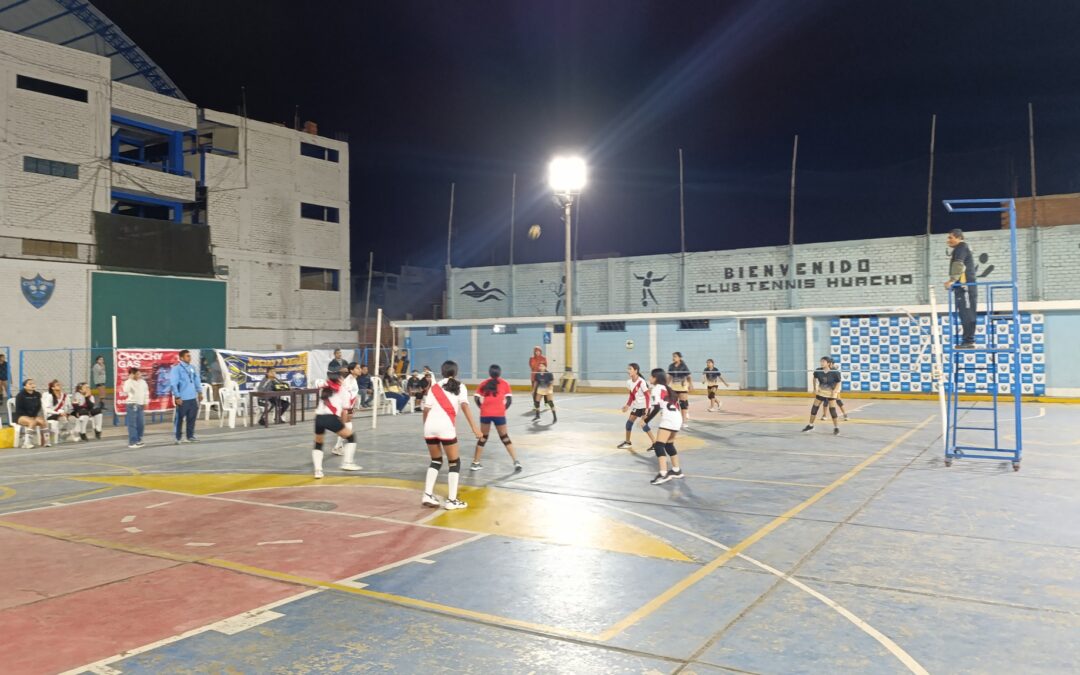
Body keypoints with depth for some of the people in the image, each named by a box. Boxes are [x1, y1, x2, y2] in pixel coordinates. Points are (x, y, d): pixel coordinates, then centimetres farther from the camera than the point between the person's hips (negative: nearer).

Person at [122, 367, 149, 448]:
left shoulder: (143, 382, 11)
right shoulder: (128, 382, -7)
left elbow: (146, 392, 20)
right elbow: (126, 391, -26)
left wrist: (146, 402, 14)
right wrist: (130, 379, -24)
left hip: (140, 405, 6)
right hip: (132, 405, -6)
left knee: (141, 424, 9)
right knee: (132, 424, -7)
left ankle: (138, 440, 22)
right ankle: (132, 442, -5)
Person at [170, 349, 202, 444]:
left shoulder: (193, 368, 10)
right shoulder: (176, 369, -9)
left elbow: (197, 380, 18)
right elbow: (173, 384, -12)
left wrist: (199, 392, 12)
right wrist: (177, 397, -14)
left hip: (193, 398, 6)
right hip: (182, 399, -6)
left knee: (192, 418, 10)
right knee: (180, 419, 2)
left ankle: (190, 436, 20)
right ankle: (178, 437, 11)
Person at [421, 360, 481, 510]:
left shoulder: (434, 386, 15)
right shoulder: (459, 386, 9)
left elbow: (426, 409, 9)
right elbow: (464, 406, -7)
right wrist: (474, 427, -13)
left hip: (430, 426, 4)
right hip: (445, 427, -4)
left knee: (436, 461, 22)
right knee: (454, 463, 10)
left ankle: (427, 495, 13)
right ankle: (452, 500, 6)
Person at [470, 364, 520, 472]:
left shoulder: (484, 383, 12)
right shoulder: (504, 383, 8)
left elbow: (477, 398, 3)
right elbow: (509, 399, -1)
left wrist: (483, 408, 14)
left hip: (485, 414, 1)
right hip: (499, 414, -1)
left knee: (483, 437, 16)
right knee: (505, 437, 10)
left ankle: (475, 463, 20)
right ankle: (516, 462, 3)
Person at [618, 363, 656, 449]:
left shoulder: (641, 382, -21)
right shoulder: (629, 382, 1)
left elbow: (647, 395, -20)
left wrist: (647, 408, -26)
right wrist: (628, 405, 5)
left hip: (644, 406, -8)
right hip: (636, 406, 8)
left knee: (644, 424, -18)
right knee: (629, 422, 10)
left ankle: (655, 443, -9)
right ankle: (627, 442, 26)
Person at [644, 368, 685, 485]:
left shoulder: (657, 388, -6)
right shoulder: (666, 388, 21)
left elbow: (656, 408, -14)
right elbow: (676, 404, 21)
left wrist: (645, 421, -11)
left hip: (669, 420, -10)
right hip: (677, 419, 10)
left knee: (658, 446, -13)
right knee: (669, 445, 22)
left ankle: (663, 474, -23)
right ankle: (677, 470, 31)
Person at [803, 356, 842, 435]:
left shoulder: (834, 372, -24)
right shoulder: (818, 371, -16)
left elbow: (838, 383, -11)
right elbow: (815, 378, 5)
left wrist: (835, 391, -23)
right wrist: (815, 389, 3)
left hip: (831, 393, -3)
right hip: (821, 392, 3)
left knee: (832, 409, -10)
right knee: (814, 408, 6)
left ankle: (836, 427, 5)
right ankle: (810, 425, 23)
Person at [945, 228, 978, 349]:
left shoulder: (961, 247, -5)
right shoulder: (960, 249, 26)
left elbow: (958, 265, -19)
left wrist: (952, 280, -28)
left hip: (965, 286, -10)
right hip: (962, 286, 10)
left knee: (967, 314, -12)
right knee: (965, 314, 9)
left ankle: (968, 341, -14)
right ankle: (968, 340, 11)